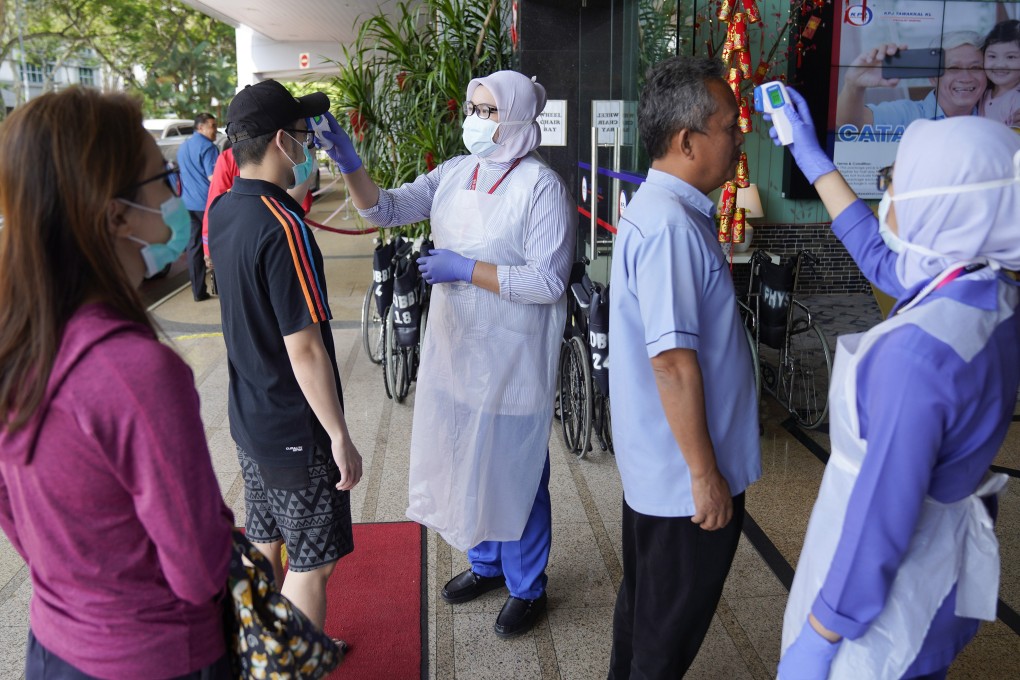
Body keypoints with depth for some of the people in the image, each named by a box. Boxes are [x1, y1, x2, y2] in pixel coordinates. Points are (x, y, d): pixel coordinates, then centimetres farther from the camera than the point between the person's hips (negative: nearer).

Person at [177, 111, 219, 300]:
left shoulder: (183, 147, 16)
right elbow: (213, 177, -18)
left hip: (189, 204, 7)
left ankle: (198, 291, 8)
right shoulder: (207, 147, -11)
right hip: (208, 203, -7)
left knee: (194, 246, 6)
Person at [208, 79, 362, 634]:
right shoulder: (282, 227, -25)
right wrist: (340, 436, -18)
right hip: (296, 429, -9)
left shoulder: (221, 210, 1)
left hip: (248, 418, 9)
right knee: (311, 562, 6)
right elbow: (304, 348, -26)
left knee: (263, 544, 23)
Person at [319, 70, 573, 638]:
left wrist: (467, 270, -21)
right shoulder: (453, 174, 5)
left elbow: (549, 282, -20)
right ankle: (486, 563, 43)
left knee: (516, 471, 6)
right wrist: (350, 165, -14)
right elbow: (388, 209, 2)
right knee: (466, 461, 20)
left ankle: (527, 587, 29)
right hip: (455, 347, 7)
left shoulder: (541, 186, -15)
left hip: (513, 357, -7)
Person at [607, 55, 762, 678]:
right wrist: (705, 474, -21)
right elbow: (673, 362, -27)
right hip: (686, 471, -10)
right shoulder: (671, 226, -25)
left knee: (647, 596, 26)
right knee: (672, 626, 10)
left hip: (658, 463, 10)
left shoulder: (669, 209, 8)